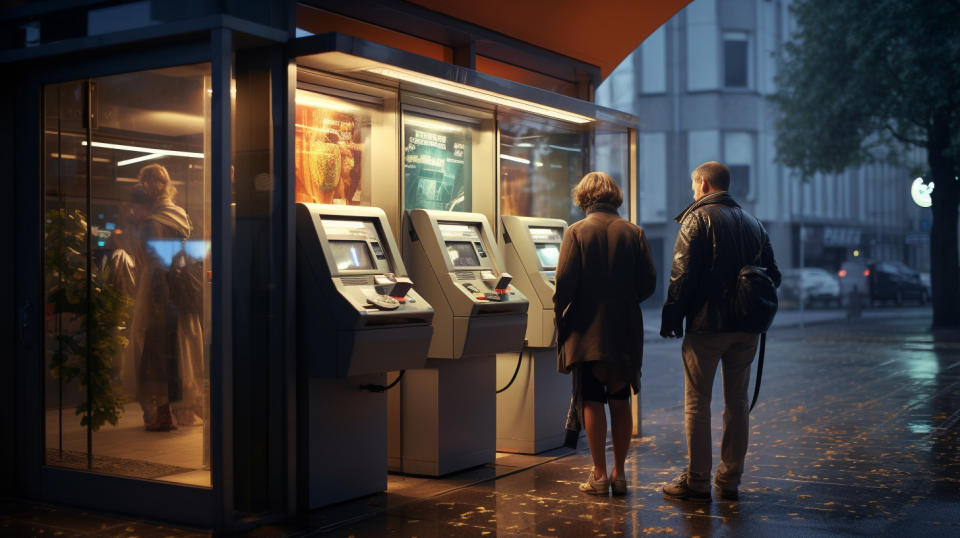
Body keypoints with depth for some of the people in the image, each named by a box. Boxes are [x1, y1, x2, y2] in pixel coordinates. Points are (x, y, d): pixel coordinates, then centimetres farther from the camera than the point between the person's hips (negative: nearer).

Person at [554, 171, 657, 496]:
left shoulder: (577, 232, -7)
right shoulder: (634, 233, 1)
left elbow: (565, 282, -13)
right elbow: (648, 282, 0)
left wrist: (559, 312, 3)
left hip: (587, 331, -3)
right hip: (625, 330, 3)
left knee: (592, 402, 3)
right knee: (620, 402, 11)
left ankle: (599, 475, 5)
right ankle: (619, 473, 15)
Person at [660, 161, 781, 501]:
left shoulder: (698, 218, -6)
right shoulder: (752, 222, 14)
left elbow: (682, 275, -13)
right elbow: (773, 275, 15)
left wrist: (671, 318, -6)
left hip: (707, 324, -6)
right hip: (746, 327, 6)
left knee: (697, 403, 1)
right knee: (737, 402, 11)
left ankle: (697, 480, 4)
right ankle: (730, 480, 15)